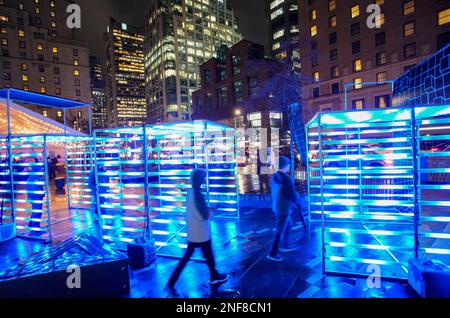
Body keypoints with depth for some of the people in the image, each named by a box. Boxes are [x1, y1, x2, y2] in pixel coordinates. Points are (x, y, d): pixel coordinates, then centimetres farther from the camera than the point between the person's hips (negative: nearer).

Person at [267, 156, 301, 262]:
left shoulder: (273, 177, 2)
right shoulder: (287, 179, -23)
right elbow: (293, 194, -17)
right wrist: (298, 201, 3)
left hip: (276, 206, 8)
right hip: (284, 208, -8)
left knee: (288, 225, 26)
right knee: (280, 231, 3)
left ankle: (286, 246, 38)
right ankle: (273, 253, 13)